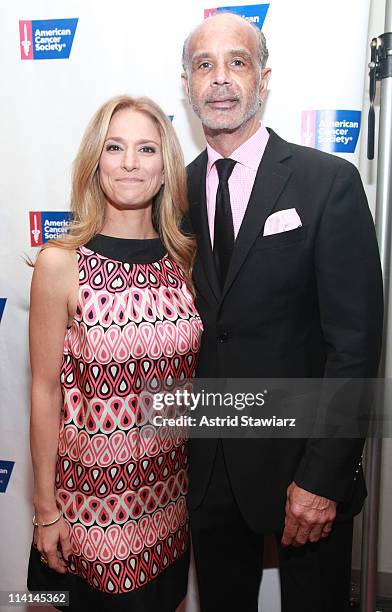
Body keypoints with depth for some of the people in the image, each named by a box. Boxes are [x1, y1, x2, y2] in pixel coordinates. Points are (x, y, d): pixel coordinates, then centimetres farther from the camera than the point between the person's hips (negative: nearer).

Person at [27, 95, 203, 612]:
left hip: (170, 488, 4)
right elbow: (46, 391, -10)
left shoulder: (185, 257, -3)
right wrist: (45, 509, -5)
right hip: (92, 490, -3)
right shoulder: (60, 263, -14)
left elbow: (189, 374, 6)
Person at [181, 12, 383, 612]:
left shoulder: (329, 181, -10)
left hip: (302, 459, -3)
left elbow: (356, 340, -13)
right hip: (208, 466, 4)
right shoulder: (178, 191, 3)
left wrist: (322, 476, -15)